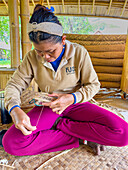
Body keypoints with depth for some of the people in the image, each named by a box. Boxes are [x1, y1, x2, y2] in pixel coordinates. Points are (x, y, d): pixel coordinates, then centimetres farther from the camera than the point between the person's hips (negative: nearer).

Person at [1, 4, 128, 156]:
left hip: (75, 104, -1)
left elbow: (93, 84, -4)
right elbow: (14, 84, -4)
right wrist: (14, 109, -26)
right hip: (48, 107, 2)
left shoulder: (79, 52, -11)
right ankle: (82, 137, -15)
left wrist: (72, 98, -24)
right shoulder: (32, 58, -6)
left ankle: (59, 124, -10)